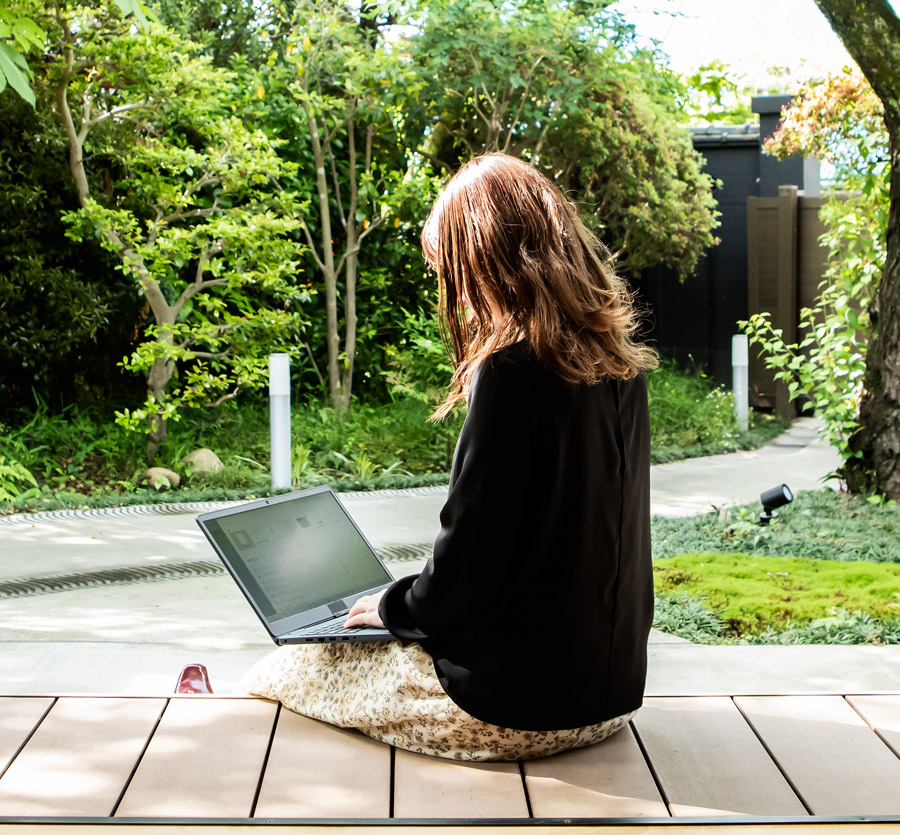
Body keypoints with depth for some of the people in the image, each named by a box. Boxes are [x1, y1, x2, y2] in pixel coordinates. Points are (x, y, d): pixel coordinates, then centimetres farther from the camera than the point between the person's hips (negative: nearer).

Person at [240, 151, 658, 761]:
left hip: (520, 705, -9)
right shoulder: (620, 360, 3)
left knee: (276, 675, 8)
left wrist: (391, 607, 1)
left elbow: (468, 565, -19)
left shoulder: (515, 369, -22)